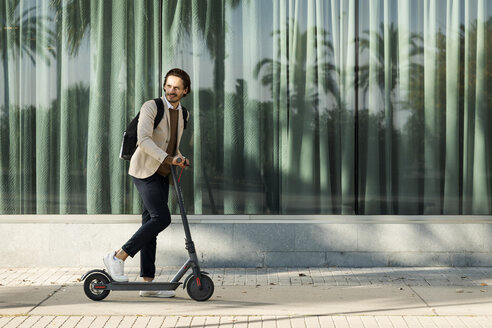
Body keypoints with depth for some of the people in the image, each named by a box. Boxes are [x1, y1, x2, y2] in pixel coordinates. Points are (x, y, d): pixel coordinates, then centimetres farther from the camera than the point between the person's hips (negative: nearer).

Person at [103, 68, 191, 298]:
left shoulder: (183, 115, 13)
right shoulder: (151, 107, -10)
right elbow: (143, 140, -22)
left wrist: (180, 159, 5)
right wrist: (167, 158, -31)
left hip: (162, 174, 7)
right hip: (144, 170, -7)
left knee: (151, 223, 5)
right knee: (161, 218, -18)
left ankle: (148, 283, 5)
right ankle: (118, 257, -10)